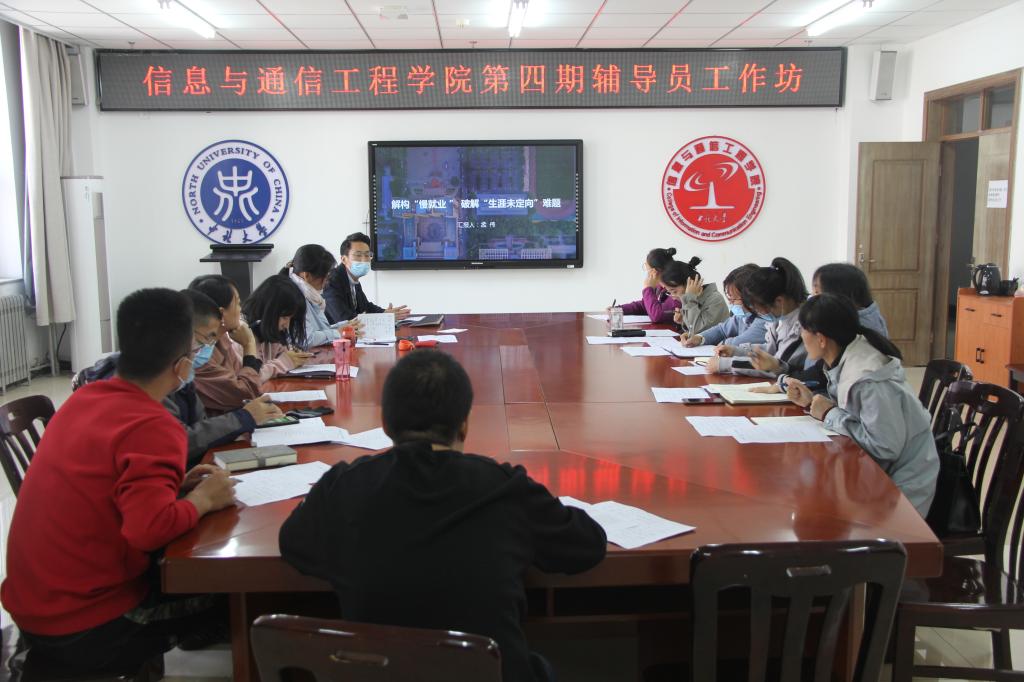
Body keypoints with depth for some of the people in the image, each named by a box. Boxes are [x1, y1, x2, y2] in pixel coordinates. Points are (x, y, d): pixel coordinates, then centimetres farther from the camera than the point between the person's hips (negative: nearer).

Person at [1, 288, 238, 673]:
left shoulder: (83, 398, 3)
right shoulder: (154, 427, -22)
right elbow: (151, 528, -34)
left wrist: (174, 487, 5)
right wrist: (202, 500, -15)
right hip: (81, 631, -8)